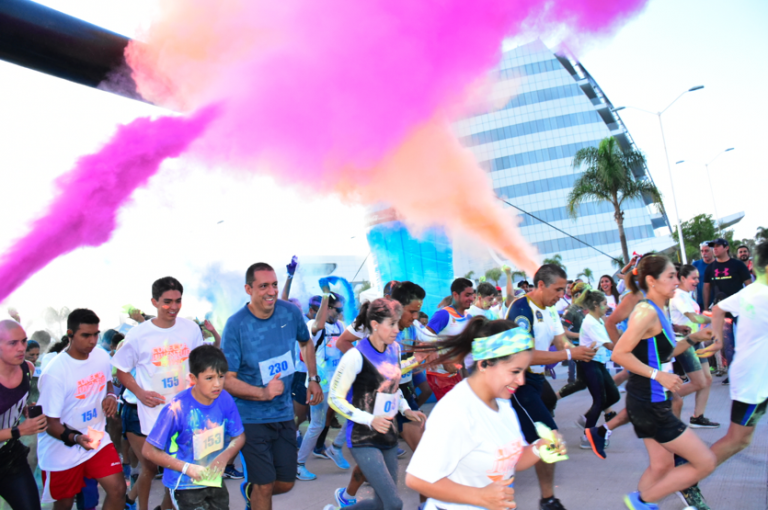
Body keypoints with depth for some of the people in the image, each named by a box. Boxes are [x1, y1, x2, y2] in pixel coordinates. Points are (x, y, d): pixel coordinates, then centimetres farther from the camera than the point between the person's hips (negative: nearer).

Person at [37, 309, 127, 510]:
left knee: (118, 489, -8)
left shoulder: (102, 356, -6)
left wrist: (111, 396, -7)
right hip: (62, 450, -4)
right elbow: (50, 422, -19)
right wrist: (76, 438, -37)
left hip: (97, 439, 4)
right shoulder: (54, 372, -23)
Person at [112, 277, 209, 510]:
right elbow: (121, 371, 0)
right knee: (150, 468, 10)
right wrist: (140, 393, -15)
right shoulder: (138, 334, -9)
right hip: (149, 411, -2)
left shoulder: (191, 329, -3)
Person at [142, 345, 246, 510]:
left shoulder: (225, 400, -14)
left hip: (215, 480, 5)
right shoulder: (177, 409, -25)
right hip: (185, 484, -4)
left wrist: (224, 456, -18)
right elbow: (149, 450, -17)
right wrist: (187, 468, -22)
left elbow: (239, 436, 0)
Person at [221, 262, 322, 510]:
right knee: (265, 485, 1)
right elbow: (227, 379, -17)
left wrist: (314, 379, 8)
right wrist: (263, 392, -30)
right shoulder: (236, 325, -18)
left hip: (284, 413, 5)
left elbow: (306, 343, 16)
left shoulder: (290, 312, -6)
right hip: (252, 418, -4)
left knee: (286, 483, 14)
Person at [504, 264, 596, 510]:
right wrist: (569, 354, -28)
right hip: (518, 381, -9)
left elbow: (561, 343, 3)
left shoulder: (549, 310, 7)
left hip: (536, 378, 10)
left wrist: (581, 351, -19)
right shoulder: (521, 309, -22)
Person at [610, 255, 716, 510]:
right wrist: (659, 375, -26)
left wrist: (693, 338, 8)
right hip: (649, 404, -9)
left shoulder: (658, 312, 9)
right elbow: (619, 354, -24)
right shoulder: (647, 311, -20)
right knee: (705, 462, 0)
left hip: (654, 402, 9)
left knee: (662, 465, 17)